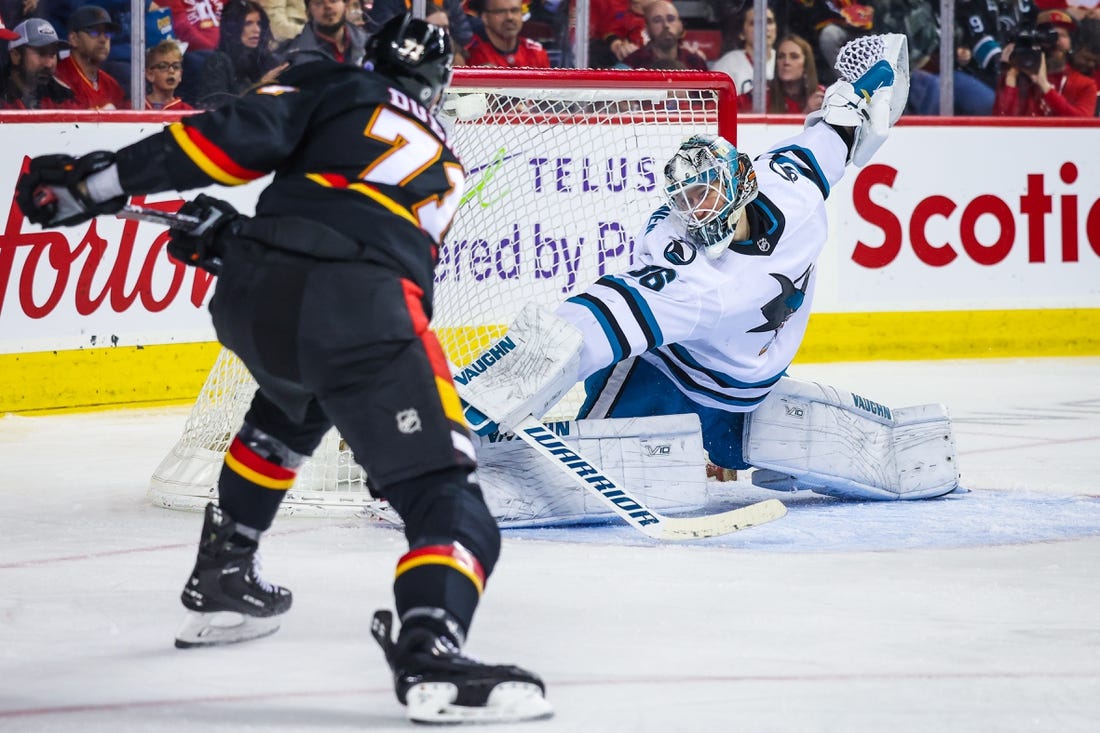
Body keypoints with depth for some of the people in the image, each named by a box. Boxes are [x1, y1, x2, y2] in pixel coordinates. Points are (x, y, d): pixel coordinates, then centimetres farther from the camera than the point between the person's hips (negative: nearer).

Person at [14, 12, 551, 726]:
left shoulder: (333, 88, 23)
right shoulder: (445, 165, 33)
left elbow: (239, 136, 5)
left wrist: (100, 180, 7)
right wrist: (231, 235, 37)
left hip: (250, 295, 3)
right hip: (361, 314, -2)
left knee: (292, 407, 37)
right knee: (443, 493, -6)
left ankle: (221, 578, 43)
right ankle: (431, 650, -35)